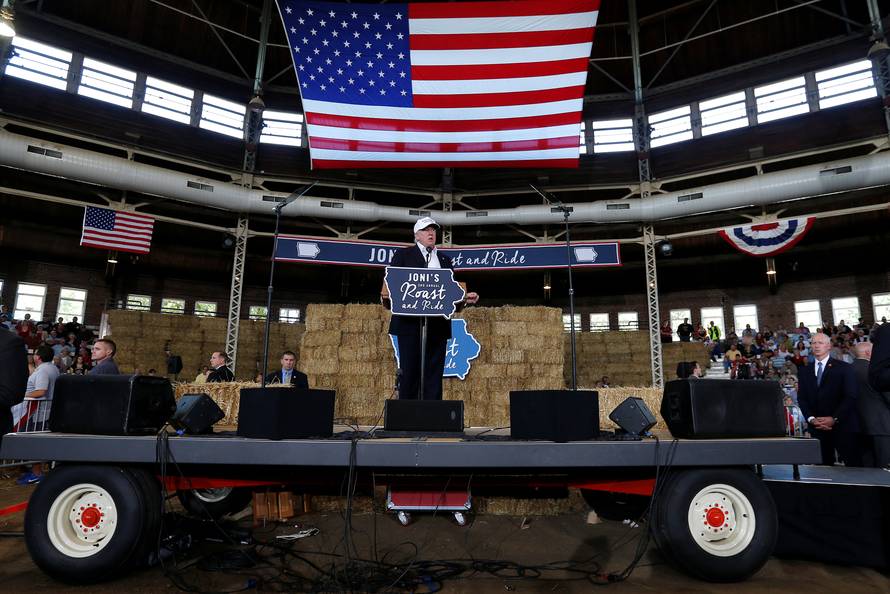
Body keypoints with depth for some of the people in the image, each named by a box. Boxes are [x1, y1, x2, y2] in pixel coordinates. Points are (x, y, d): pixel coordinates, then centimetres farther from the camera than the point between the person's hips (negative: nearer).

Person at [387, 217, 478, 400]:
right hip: (410, 323, -3)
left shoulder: (445, 260, 21)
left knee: (434, 373, 2)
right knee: (409, 371, -1)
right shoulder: (403, 255, 10)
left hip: (437, 325, 3)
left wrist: (465, 298, -1)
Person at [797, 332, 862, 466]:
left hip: (843, 426, -3)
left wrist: (834, 419, -14)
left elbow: (851, 397, -6)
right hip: (817, 428, 3)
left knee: (853, 465, -2)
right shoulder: (804, 371, 12)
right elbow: (802, 398, 8)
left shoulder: (844, 368, 2)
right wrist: (811, 419, -8)